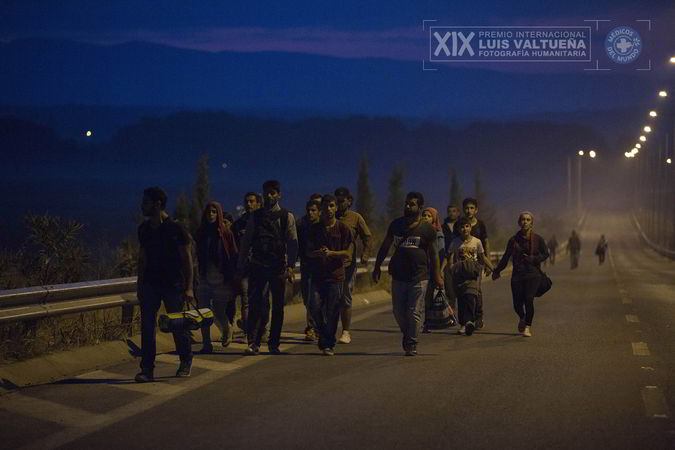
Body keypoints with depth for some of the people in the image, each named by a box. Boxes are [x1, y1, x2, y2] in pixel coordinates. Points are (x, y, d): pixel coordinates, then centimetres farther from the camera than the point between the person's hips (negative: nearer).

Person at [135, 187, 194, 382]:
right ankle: (147, 369, -2)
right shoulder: (144, 229, 7)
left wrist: (188, 287, -11)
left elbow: (187, 258, -7)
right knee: (147, 325, -4)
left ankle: (186, 362, 24)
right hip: (150, 282, 4)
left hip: (173, 283, -4)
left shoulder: (176, 229, -9)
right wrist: (139, 283, 14)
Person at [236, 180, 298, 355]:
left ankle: (274, 344, 17)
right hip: (258, 266, 0)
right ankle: (253, 342, -10)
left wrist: (290, 266, -10)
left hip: (278, 268, 0)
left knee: (277, 307, 7)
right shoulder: (255, 216, 8)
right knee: (255, 303, -10)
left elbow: (292, 243, -1)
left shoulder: (287, 217, 4)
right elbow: (246, 242, 11)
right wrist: (240, 266, 7)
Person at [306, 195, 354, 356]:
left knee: (332, 311, -2)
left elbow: (348, 252, -2)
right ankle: (323, 334, 17)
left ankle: (329, 344, 8)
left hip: (336, 276, -2)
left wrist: (331, 253, -17)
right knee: (315, 307, -8)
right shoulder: (314, 228, 9)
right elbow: (308, 251, 7)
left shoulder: (343, 229, 3)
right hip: (318, 274, 2)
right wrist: (318, 253, -15)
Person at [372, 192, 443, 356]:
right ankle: (407, 335, 29)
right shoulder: (396, 225, 10)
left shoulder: (427, 229, 1)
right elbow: (385, 247, 17)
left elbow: (433, 253, 4)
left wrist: (437, 275, -1)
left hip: (419, 276, -3)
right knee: (398, 311, 6)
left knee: (414, 312, -4)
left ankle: (412, 343, 5)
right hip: (398, 275, 3)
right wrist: (377, 267, 13)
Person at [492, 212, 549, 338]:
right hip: (517, 275, 2)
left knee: (529, 299, -18)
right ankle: (522, 318, 34)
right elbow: (506, 257, 16)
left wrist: (533, 259, -9)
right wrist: (497, 271, 20)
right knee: (517, 304, -1)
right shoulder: (513, 240, 6)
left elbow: (546, 254, 6)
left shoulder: (538, 239, 2)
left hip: (533, 275, -2)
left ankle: (528, 326, 1)